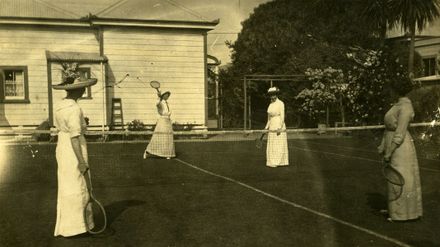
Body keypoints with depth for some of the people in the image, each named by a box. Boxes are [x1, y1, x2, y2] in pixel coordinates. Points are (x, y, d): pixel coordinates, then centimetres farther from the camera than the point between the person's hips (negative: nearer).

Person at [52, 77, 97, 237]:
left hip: (62, 147, 10)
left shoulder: (60, 106, 8)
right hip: (73, 151, -9)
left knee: (68, 187, 17)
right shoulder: (74, 109, -20)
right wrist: (81, 161, -20)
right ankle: (69, 227, 11)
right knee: (74, 189, 1)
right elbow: (74, 136, -22)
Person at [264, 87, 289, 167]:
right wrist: (266, 127, 13)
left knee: (279, 145, -3)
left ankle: (280, 162, 2)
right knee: (272, 145, 8)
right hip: (272, 127, 7)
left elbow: (282, 116, -14)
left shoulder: (280, 103, -10)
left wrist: (280, 128, -21)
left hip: (279, 127, -7)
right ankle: (273, 162, 14)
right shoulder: (270, 105, 12)